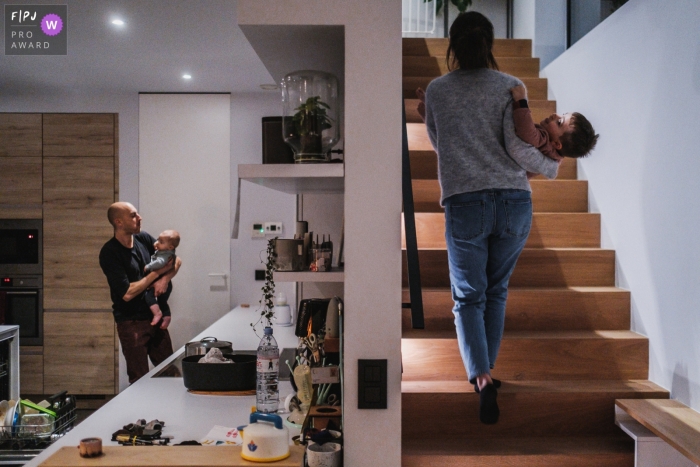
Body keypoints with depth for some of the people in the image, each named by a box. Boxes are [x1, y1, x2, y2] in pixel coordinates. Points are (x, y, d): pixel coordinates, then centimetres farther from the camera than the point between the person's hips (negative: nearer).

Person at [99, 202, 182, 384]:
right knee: (140, 379, 6)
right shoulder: (109, 253, -15)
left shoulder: (143, 238, 2)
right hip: (132, 323, -5)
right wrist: (157, 272, -15)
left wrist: (165, 279, -12)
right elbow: (127, 293, -20)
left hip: (156, 317, 6)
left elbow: (176, 261, 8)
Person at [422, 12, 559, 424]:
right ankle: (487, 372, 27)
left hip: (465, 204, -1)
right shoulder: (510, 86, 2)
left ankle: (481, 378, -8)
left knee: (469, 296, 8)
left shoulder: (436, 90, 6)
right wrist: (551, 167, 10)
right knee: (497, 292, 18)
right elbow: (518, 147, -7)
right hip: (514, 203, 2)